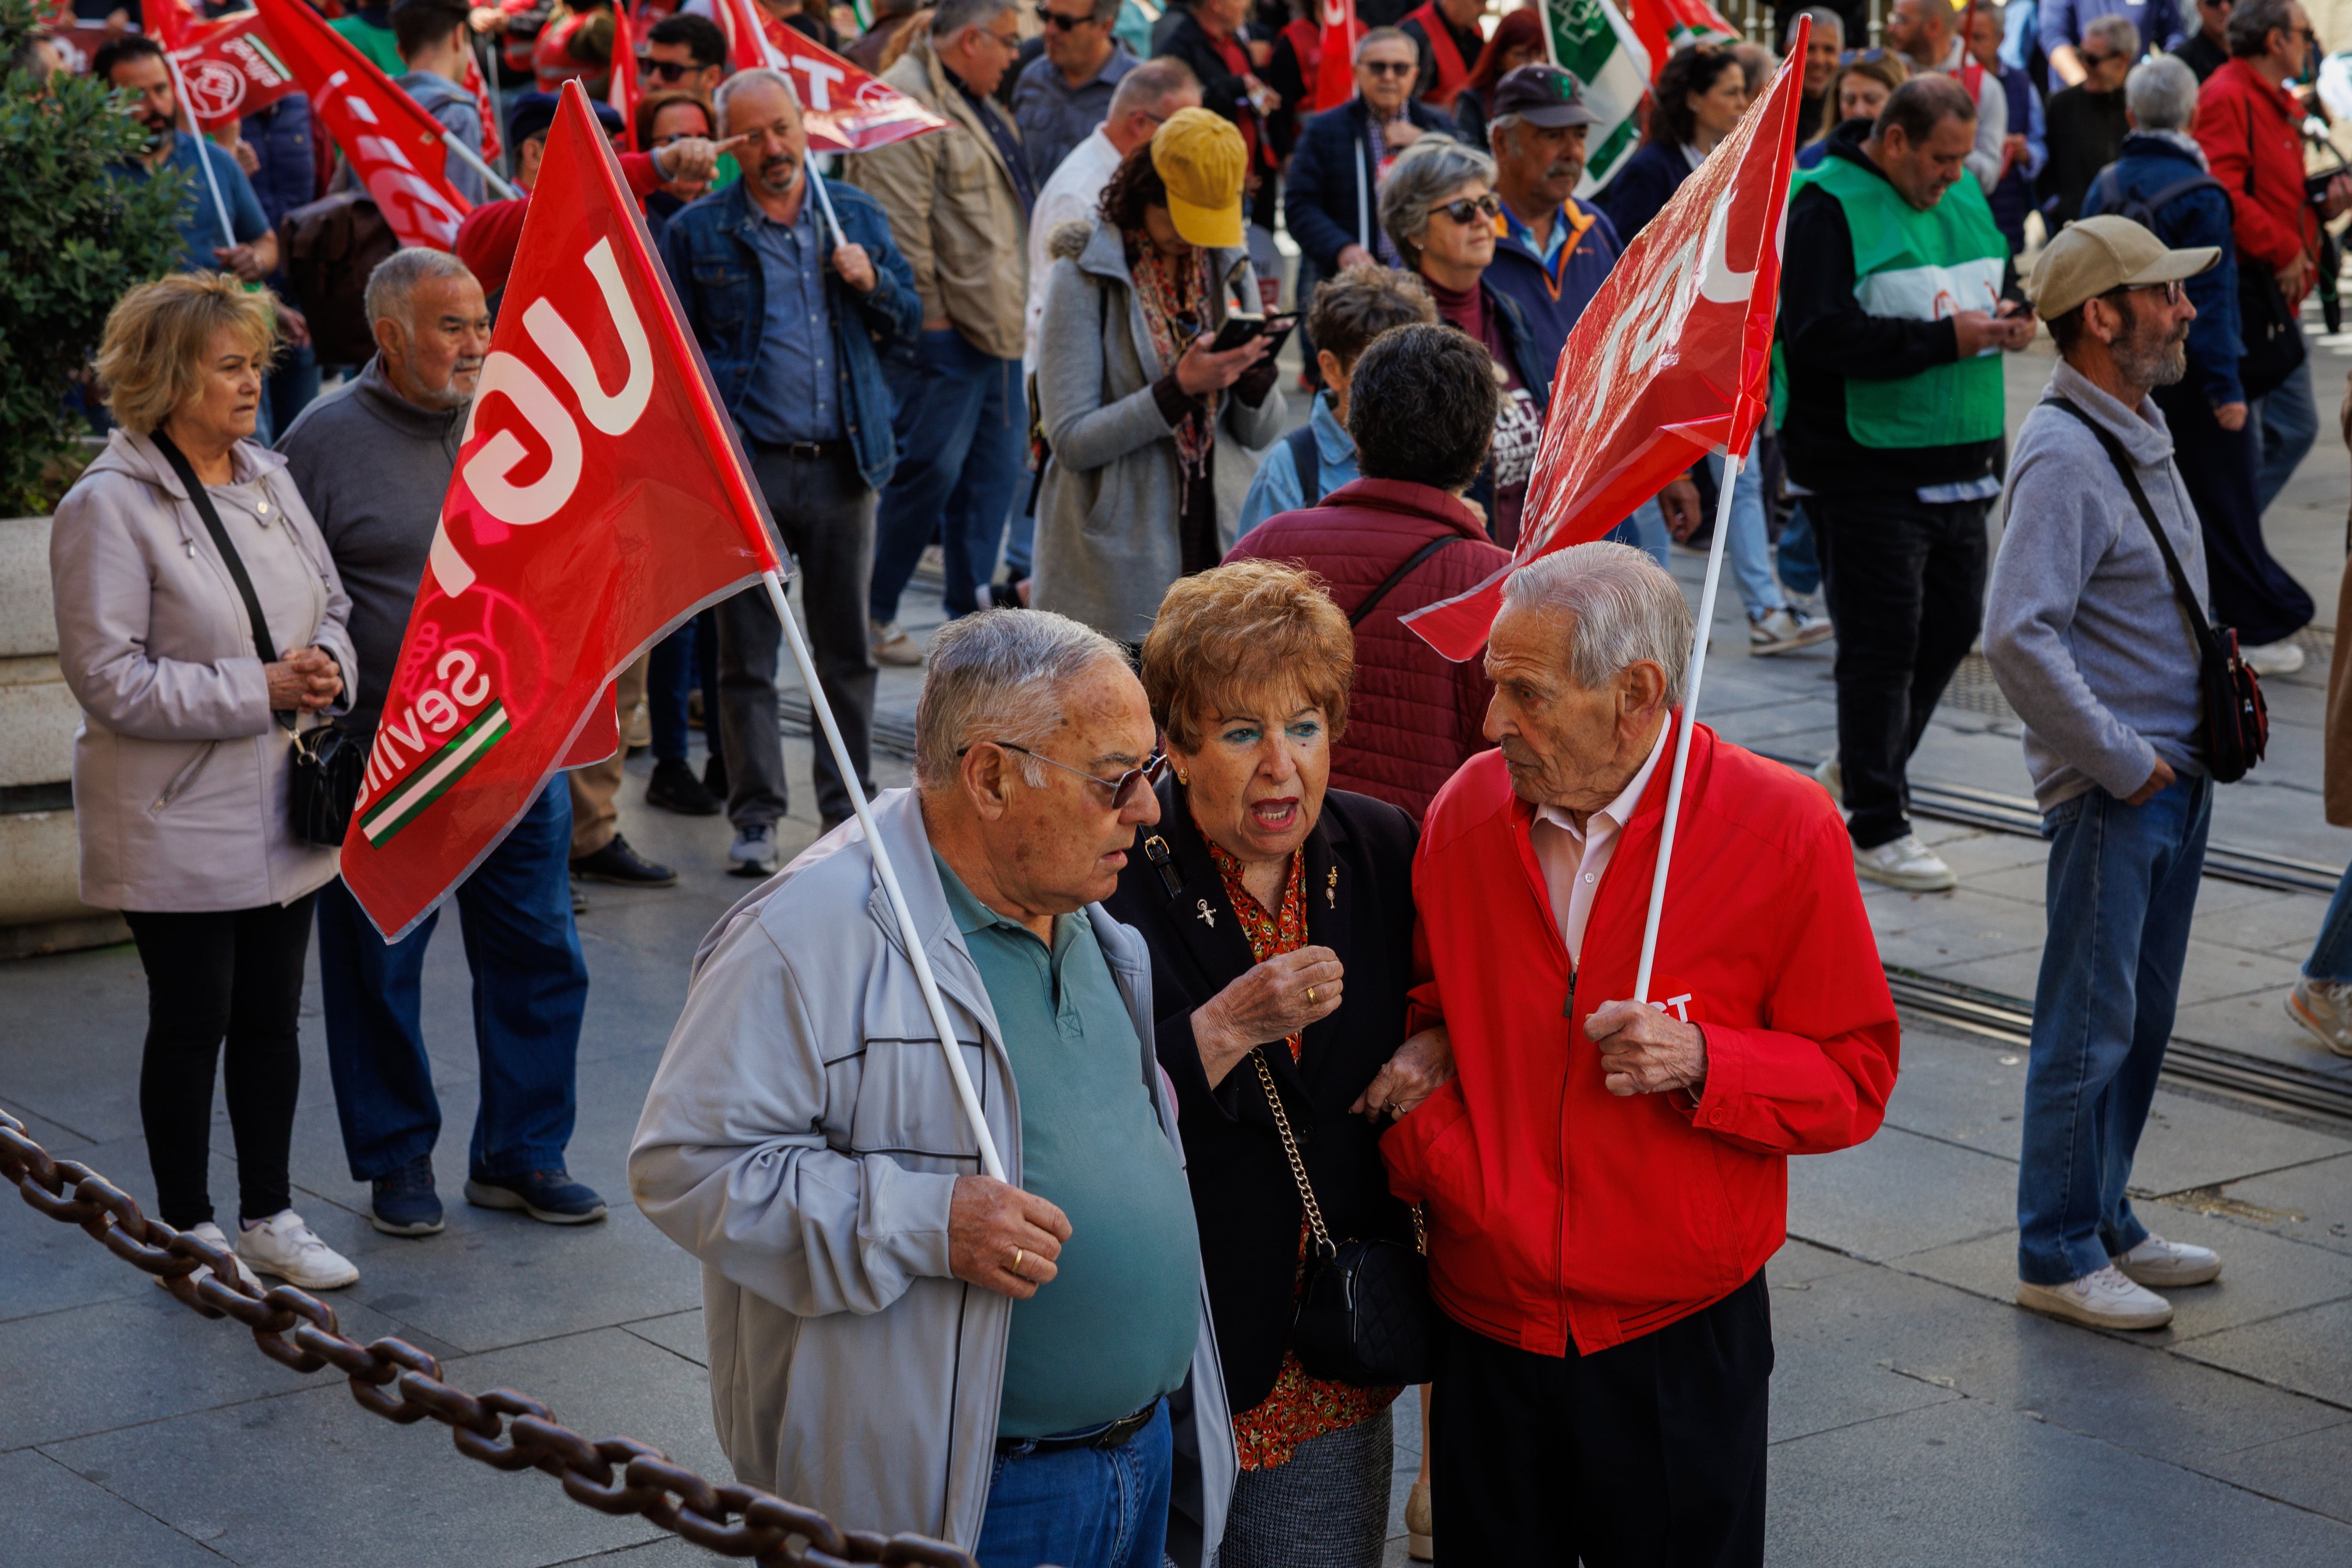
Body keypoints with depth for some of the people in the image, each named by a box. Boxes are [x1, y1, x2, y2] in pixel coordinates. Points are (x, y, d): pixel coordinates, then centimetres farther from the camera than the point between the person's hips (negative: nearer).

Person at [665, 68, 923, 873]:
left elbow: (909, 324, 14)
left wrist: (872, 282, -7)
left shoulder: (858, 216, 11)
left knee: (848, 650, 9)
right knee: (747, 655, 1)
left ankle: (849, 807, 20)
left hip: (844, 463, 3)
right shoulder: (699, 232, 2)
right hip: (748, 469, -2)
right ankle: (756, 818, 9)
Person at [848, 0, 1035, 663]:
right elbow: (901, 223, -19)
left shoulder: (976, 106, 19)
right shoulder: (905, 100, -14)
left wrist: (1017, 309, 21)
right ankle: (875, 612, 6)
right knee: (930, 471, -7)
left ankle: (969, 608, 19)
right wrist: (927, 312, -18)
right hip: (941, 334, -10)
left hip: (995, 328, 10)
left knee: (994, 470, 11)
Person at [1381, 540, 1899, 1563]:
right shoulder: (1465, 810, -1)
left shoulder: (1780, 828, -10)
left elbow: (1856, 1080, -5)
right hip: (1487, 1335, 3)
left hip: (1680, 1352, -3)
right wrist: (1422, 1163, -4)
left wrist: (1702, 1063, -21)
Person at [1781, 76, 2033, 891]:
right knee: (1883, 640, -4)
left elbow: (1998, 279, 26)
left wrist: (2008, 318, 1)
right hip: (1865, 466, -8)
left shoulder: (1963, 194, 12)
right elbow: (1819, 333, -23)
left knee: (1953, 623, 13)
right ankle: (1873, 829, 6)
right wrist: (1943, 339, -22)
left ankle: (1860, 767, 34)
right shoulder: (1828, 206, -13)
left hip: (1957, 460, 8)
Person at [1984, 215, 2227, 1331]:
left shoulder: (2140, 431, 11)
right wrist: (2121, 762, -20)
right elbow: (2016, 637, -28)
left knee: (2140, 1017, 17)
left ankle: (2105, 1227, 30)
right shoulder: (2063, 456, -19)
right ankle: (2058, 1258, 12)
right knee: (2089, 1027, 0)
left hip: (2173, 775, 9)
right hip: (2111, 790, -9)